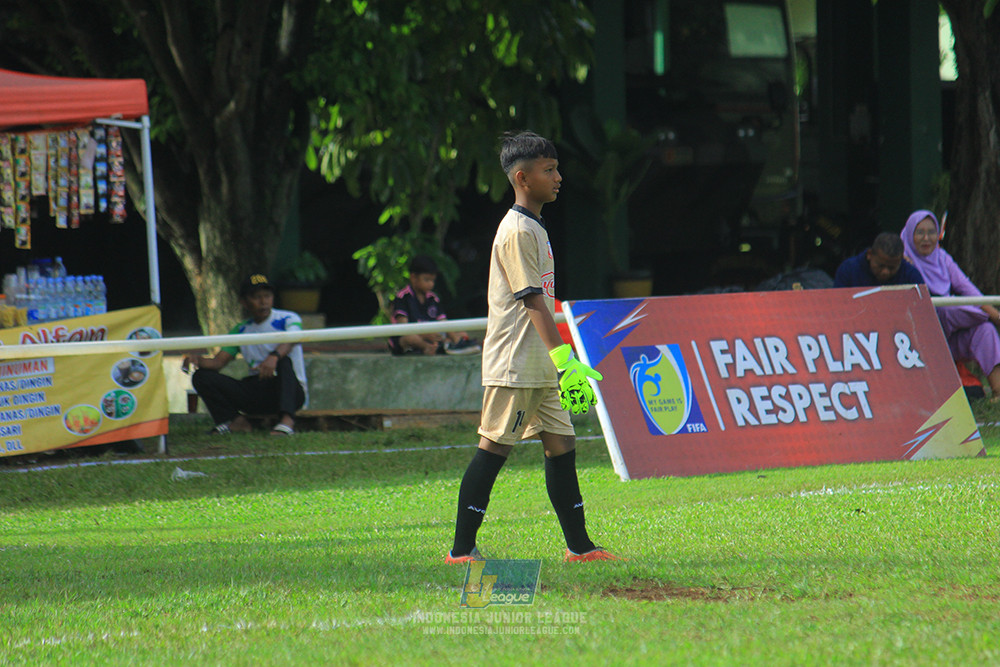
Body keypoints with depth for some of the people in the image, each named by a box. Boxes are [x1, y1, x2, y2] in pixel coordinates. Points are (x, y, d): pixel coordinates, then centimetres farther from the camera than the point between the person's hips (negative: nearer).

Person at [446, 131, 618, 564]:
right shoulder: (517, 231, -14)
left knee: (561, 445, 8)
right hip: (513, 366, -10)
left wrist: (565, 365, 23)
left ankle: (579, 545, 12)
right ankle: (462, 549, -2)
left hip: (538, 367, 10)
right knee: (494, 448, -6)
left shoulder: (534, 228, 17)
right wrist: (563, 359, -26)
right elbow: (533, 301, -21)